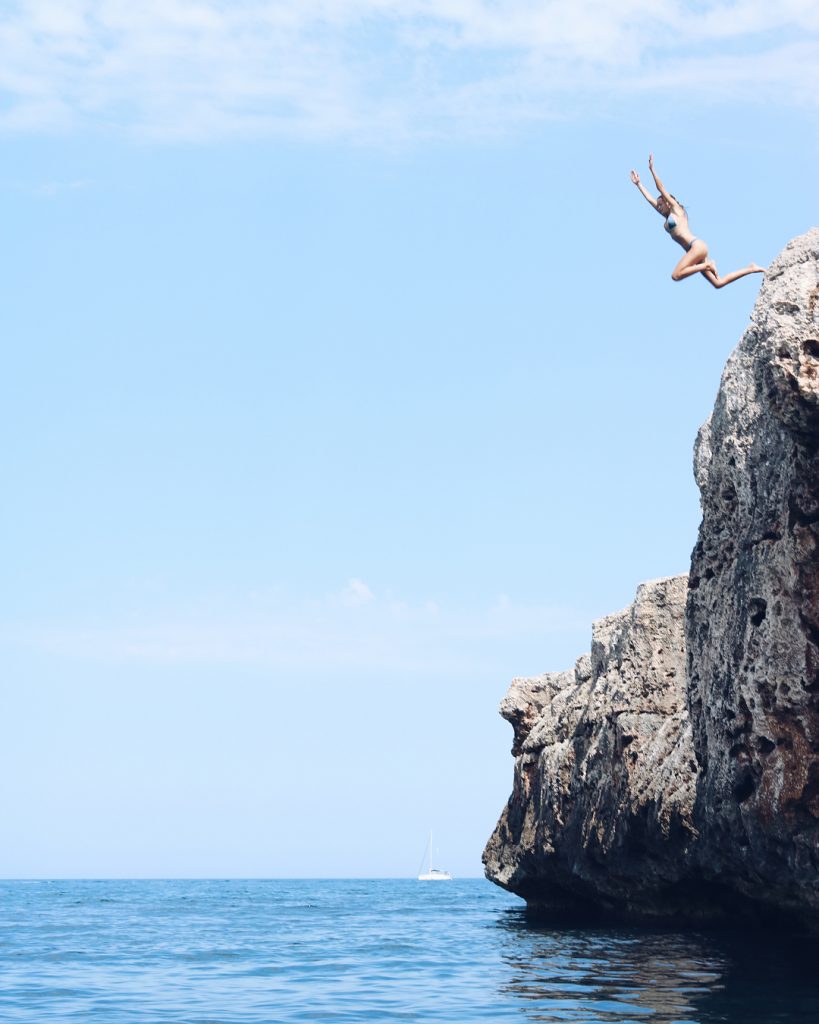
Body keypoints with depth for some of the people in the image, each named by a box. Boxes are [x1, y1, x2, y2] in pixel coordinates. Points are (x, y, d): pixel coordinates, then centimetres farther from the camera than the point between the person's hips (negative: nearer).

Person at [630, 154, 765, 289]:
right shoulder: (668, 217, 27)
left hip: (697, 246, -9)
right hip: (696, 250, 9)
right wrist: (638, 184, 33)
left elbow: (661, 189, 4)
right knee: (718, 283, -2)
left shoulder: (676, 209, 8)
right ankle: (749, 269, 3)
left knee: (676, 275, -24)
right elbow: (650, 199, 32)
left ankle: (707, 265, -19)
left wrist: (652, 169, 6)